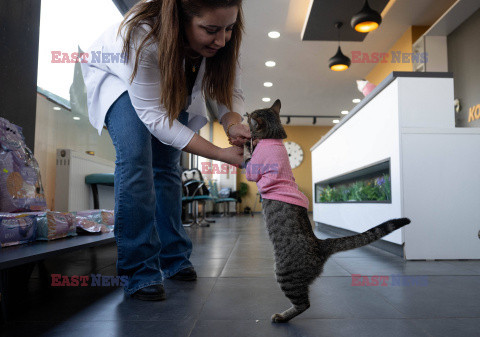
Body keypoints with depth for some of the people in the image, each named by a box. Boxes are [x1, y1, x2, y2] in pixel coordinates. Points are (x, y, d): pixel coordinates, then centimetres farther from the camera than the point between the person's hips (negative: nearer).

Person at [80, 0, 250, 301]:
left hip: (174, 88, 5)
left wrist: (234, 124, -41)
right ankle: (140, 271, -18)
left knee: (167, 165, -2)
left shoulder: (222, 40, -27)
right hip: (117, 79, -4)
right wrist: (220, 153, -44)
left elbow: (230, 92, -16)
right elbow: (154, 116, -39)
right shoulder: (143, 36, -41)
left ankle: (174, 260, 9)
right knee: (136, 157, -26)